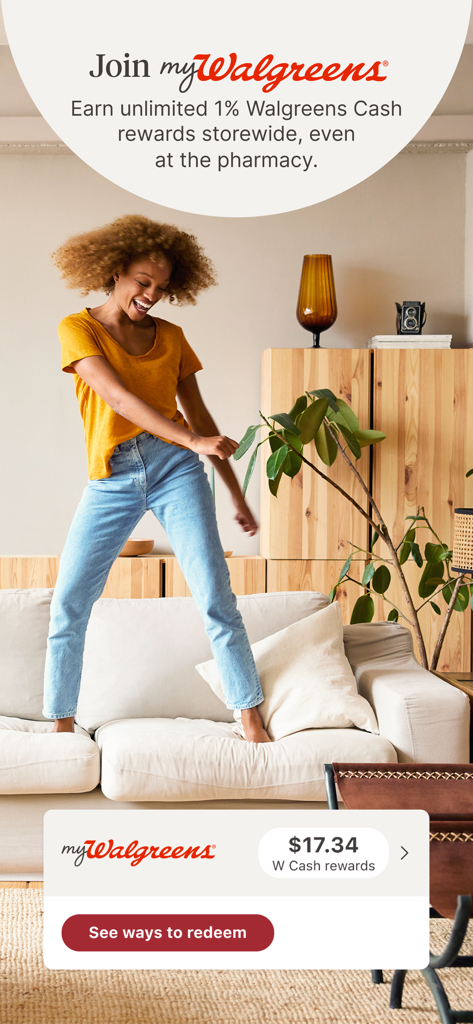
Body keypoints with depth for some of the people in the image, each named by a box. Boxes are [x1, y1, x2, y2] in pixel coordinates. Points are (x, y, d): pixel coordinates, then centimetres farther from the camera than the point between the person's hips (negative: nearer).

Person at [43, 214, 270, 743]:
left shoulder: (170, 337, 12)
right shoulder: (78, 328, 2)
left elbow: (200, 417, 16)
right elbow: (121, 399, -13)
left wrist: (237, 496, 15)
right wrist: (195, 441, -23)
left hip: (175, 469, 2)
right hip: (111, 480, -1)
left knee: (216, 599, -6)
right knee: (67, 606, -1)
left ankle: (252, 721, 3)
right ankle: (61, 725, 15)